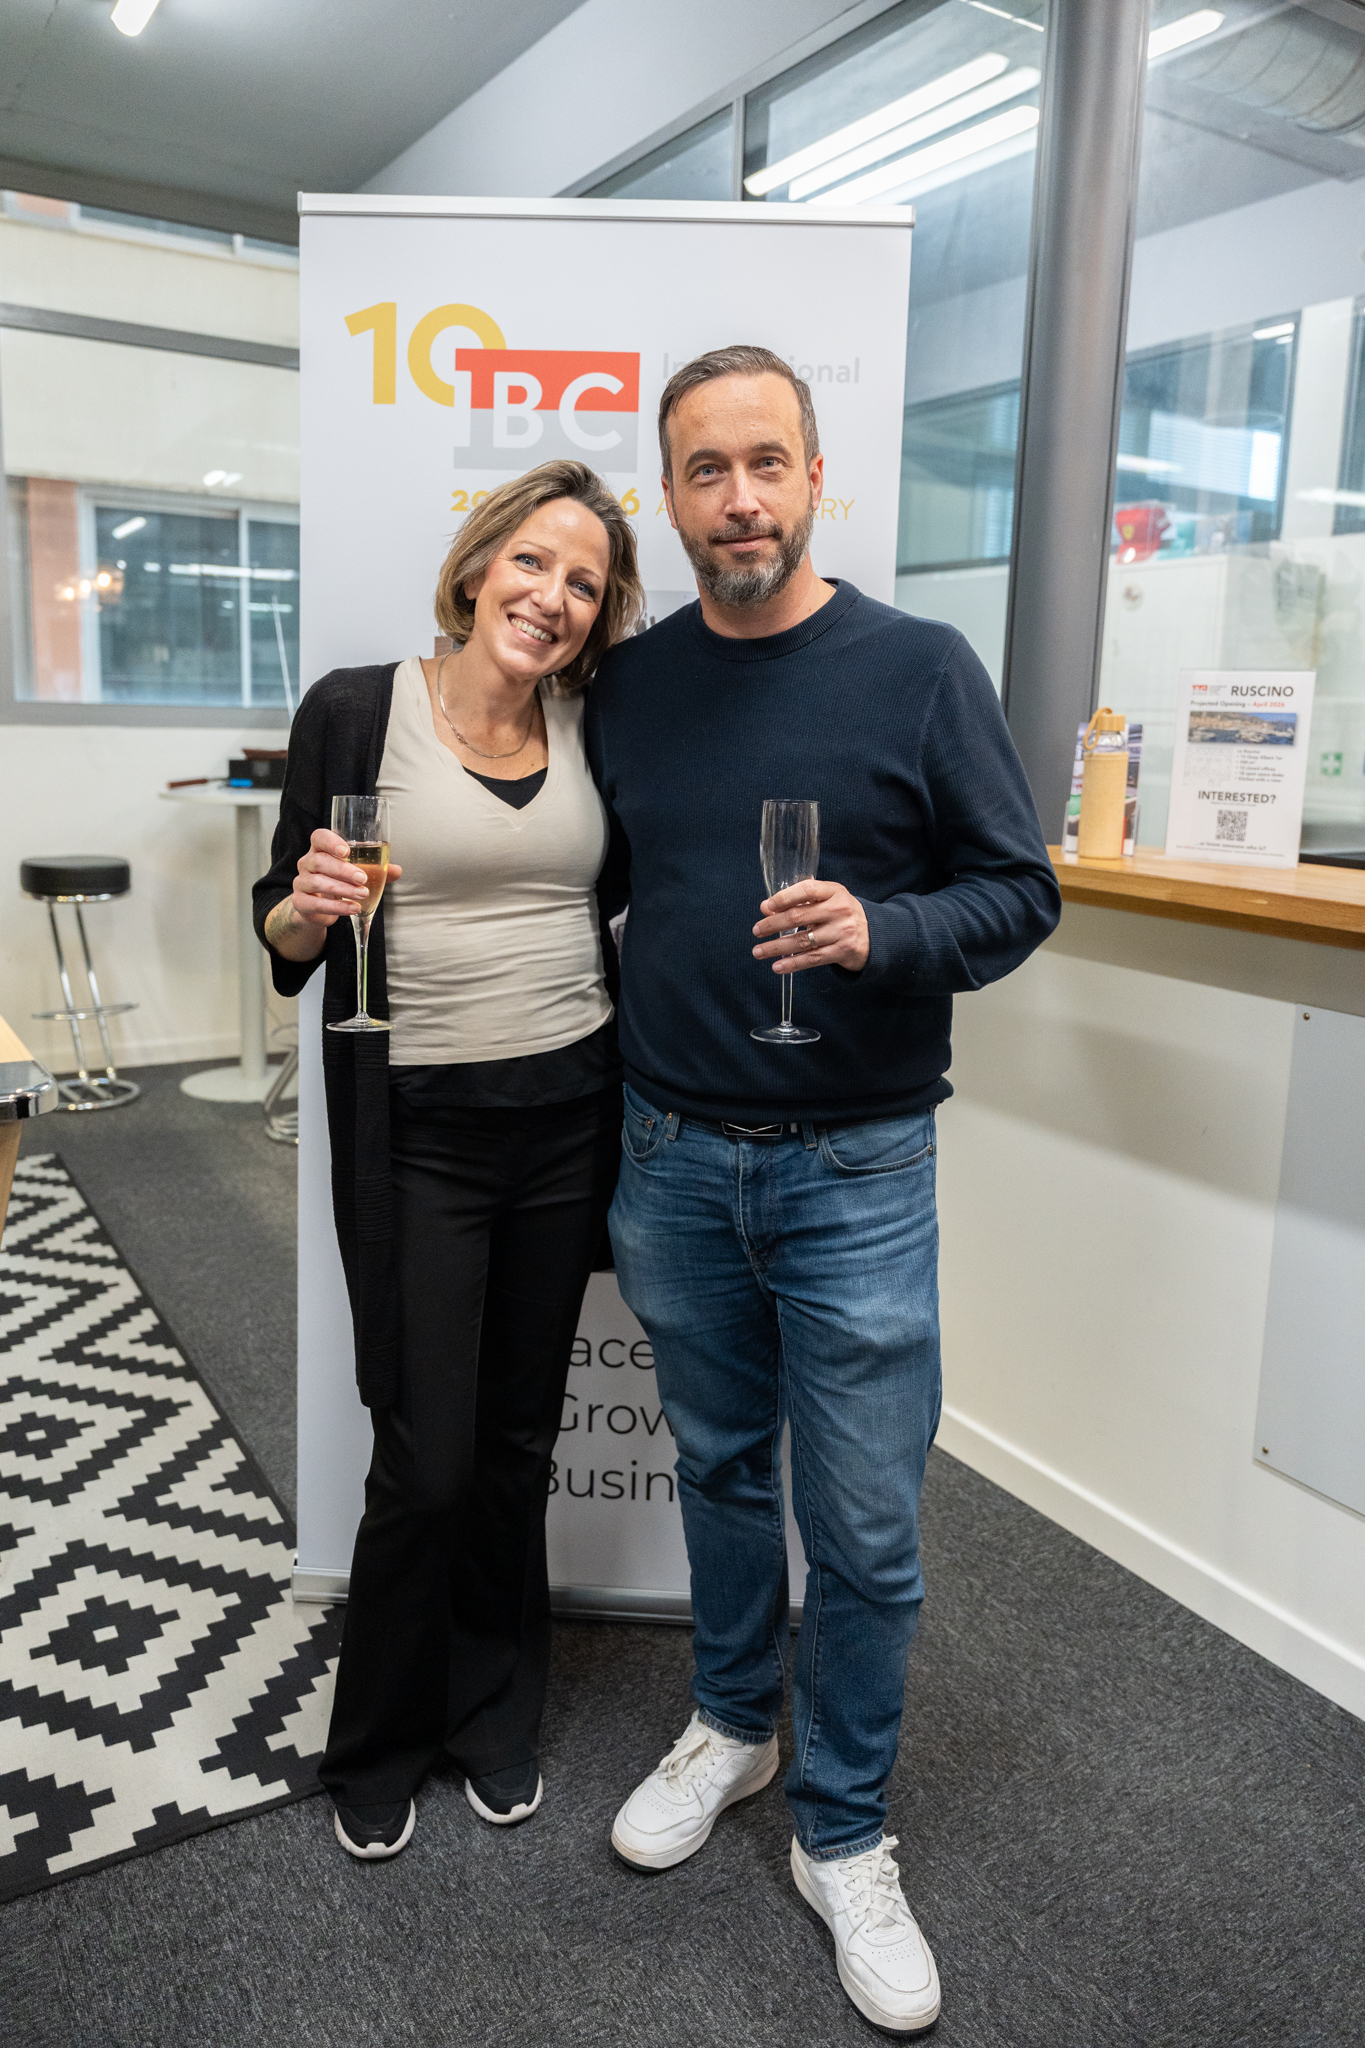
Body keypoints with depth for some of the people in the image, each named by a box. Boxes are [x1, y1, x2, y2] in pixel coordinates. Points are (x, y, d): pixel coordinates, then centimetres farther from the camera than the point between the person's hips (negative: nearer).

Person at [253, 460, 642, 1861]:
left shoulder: (599, 729, 5)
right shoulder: (356, 711, -6)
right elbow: (282, 937, -1)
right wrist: (308, 909, -23)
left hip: (567, 1116, 4)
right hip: (417, 1130, -3)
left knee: (518, 1444, 14)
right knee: (427, 1463, 3)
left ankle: (494, 1719, 39)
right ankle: (375, 1748, 32)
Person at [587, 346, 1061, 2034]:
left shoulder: (919, 670, -6)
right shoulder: (629, 682, 5)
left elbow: (1019, 893, -5)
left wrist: (879, 932, -23)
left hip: (852, 1174, -3)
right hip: (672, 1158, 3)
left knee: (863, 1525, 6)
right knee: (718, 1465, 20)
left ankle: (841, 1833, 30)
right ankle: (733, 1722, 44)